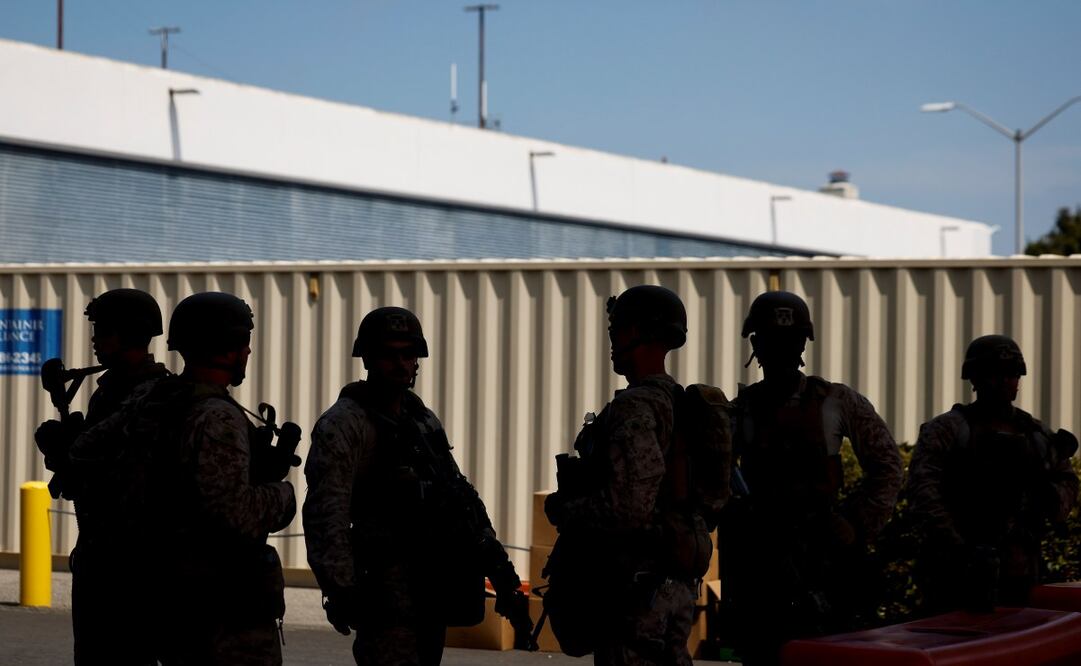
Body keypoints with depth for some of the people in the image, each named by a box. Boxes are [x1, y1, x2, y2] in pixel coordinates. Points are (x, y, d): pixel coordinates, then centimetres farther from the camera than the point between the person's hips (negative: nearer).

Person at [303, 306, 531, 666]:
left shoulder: (425, 420, 17)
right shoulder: (343, 425, -8)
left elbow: (462, 494, 22)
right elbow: (327, 514, -17)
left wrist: (499, 568, 15)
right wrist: (340, 590, -25)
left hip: (435, 591, 8)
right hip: (388, 591, -8)